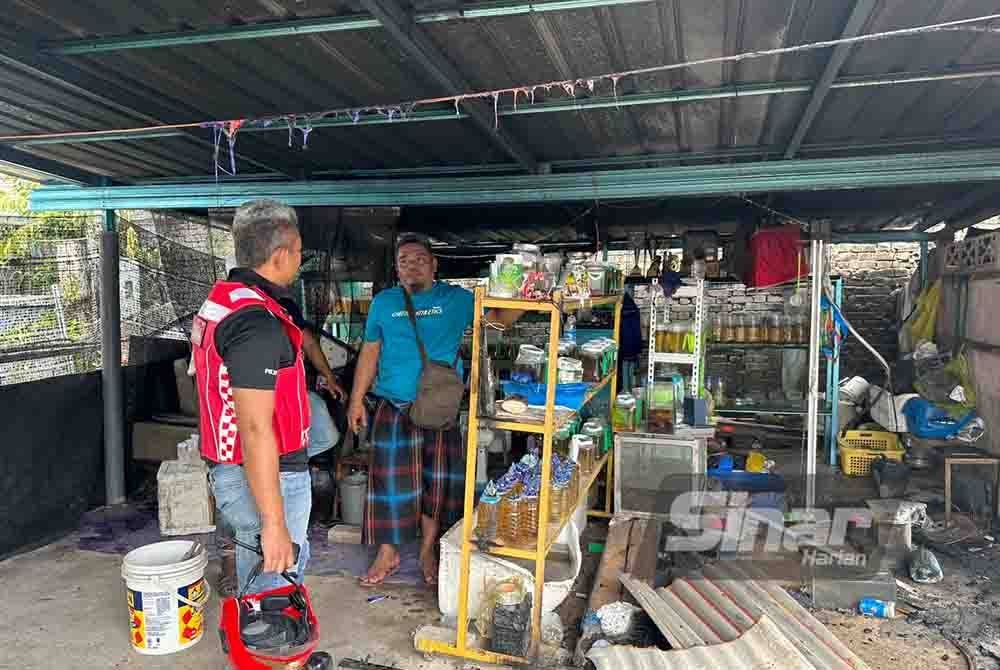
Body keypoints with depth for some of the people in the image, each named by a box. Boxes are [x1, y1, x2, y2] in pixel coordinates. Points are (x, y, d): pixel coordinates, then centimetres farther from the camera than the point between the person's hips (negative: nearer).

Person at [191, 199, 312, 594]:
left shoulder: (218, 302, 9)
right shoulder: (258, 323, -24)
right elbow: (256, 429, -27)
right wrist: (273, 523, -25)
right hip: (266, 477, -10)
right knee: (274, 587, 2)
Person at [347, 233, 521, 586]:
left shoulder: (456, 299, 3)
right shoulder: (383, 302, 7)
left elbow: (500, 318, -2)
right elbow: (370, 353, 10)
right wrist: (356, 400, 7)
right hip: (393, 409, 0)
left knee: (439, 482, 7)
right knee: (390, 481, 3)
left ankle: (428, 550, 27)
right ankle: (387, 553, 20)